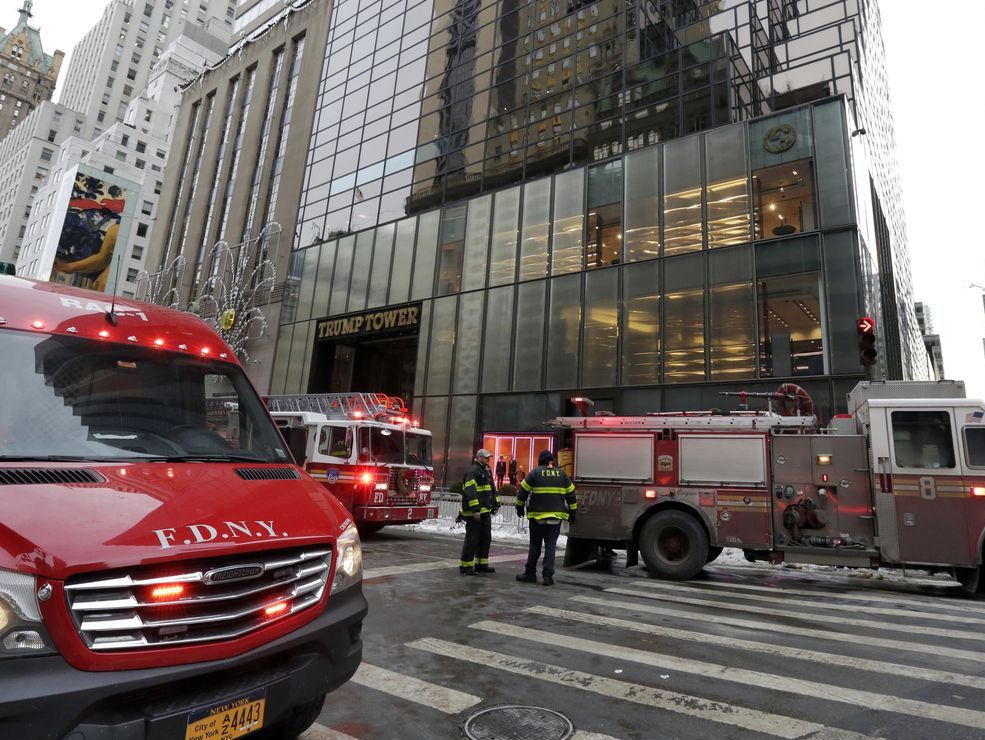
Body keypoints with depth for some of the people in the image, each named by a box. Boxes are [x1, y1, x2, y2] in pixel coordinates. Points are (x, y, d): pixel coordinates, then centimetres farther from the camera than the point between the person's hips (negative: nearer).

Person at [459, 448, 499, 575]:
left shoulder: (487, 471, 18)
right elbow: (470, 492, -22)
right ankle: (465, 566, 5)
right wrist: (475, 510, -26)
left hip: (485, 511, 10)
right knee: (472, 539, -4)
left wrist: (495, 505, 21)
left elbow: (491, 490, 26)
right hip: (474, 513, -10)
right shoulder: (473, 471, -14)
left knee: (486, 538, 13)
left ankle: (481, 564, 22)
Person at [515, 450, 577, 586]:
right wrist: (573, 512, 17)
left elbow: (523, 491, 1)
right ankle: (548, 575, 1)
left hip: (538, 516, -2)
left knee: (535, 546, 9)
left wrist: (519, 507, 15)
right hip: (556, 516, 2)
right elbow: (571, 494, 9)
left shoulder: (534, 473, -2)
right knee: (551, 546, 5)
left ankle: (530, 574, 15)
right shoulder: (562, 474, 6)